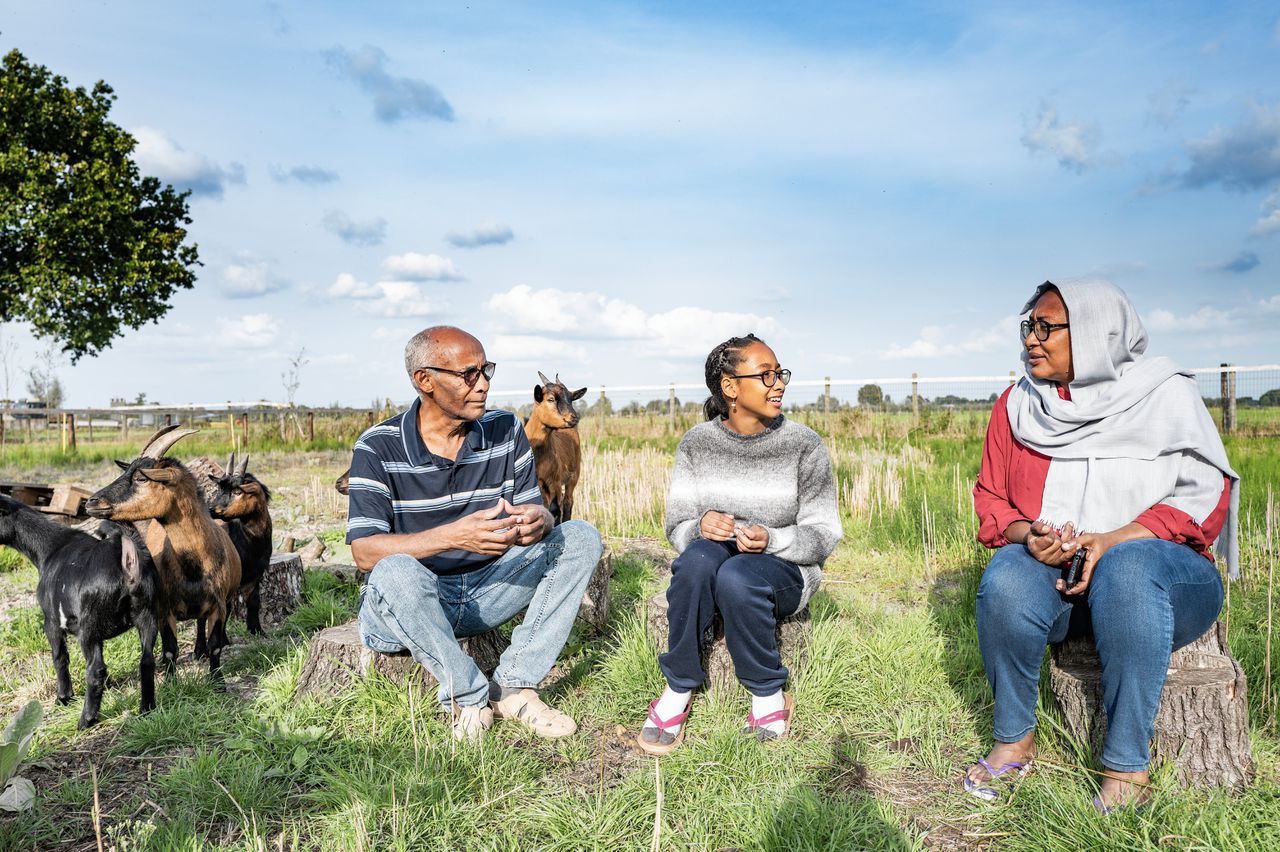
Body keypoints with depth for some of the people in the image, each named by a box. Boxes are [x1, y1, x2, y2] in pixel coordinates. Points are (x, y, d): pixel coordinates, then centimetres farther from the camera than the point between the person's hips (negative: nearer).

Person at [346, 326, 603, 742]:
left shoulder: (505, 430, -1)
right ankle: (469, 697, -17)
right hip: (409, 602, -4)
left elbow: (534, 511, 0)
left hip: (486, 591, 4)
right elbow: (364, 551, -21)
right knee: (396, 571, -38)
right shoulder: (379, 448, -13)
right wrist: (453, 536, -36)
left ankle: (514, 686, -16)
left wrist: (539, 521, -27)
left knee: (580, 538, -11)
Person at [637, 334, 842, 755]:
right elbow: (677, 526, 1)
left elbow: (823, 536, -4)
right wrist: (700, 526, -24)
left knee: (736, 575, -36)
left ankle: (768, 695, -11)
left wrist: (771, 540, -25)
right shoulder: (696, 443, -1)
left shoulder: (804, 445, -6)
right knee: (699, 557, -34)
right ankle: (677, 692, -18)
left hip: (785, 573, -1)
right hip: (710, 570, 2)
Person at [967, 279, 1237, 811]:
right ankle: (1014, 740, -12)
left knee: (1126, 566, -38)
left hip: (1159, 571, -2)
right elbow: (991, 499, 8)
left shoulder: (1165, 394, 1)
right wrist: (1026, 536, -15)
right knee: (1006, 580, -32)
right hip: (1050, 569, 2)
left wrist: (1114, 540, -23)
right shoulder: (1018, 404, 9)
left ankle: (1127, 768, -29)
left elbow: (1205, 496, -7)